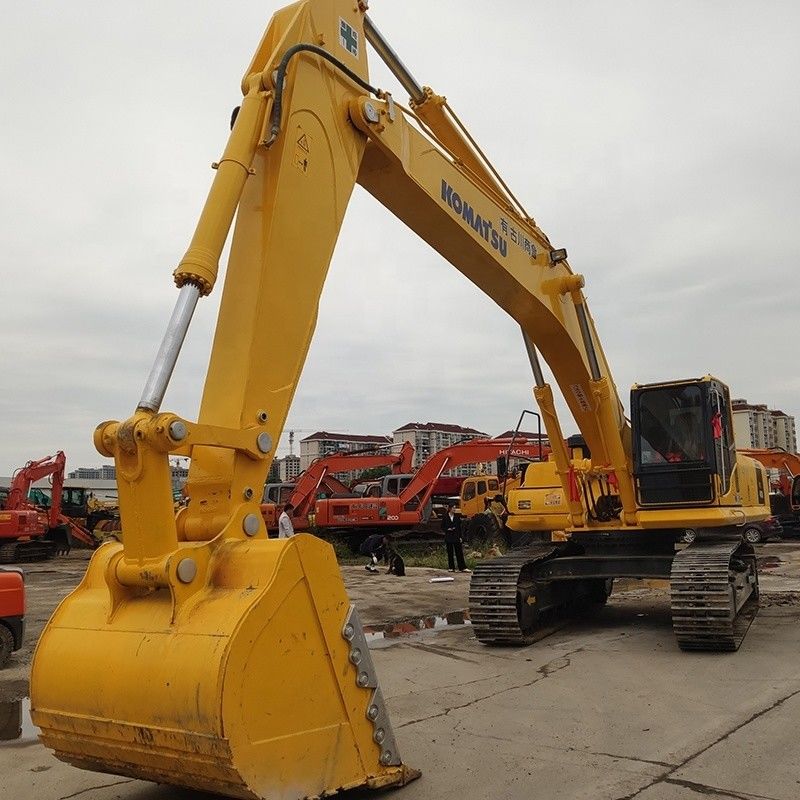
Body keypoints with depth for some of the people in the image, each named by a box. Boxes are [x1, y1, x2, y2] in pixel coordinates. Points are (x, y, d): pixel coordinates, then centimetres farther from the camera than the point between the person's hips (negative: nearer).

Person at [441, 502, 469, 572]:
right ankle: (451, 568, 13)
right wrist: (448, 529, -15)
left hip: (456, 537, 1)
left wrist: (460, 537, 1)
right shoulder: (445, 517, 0)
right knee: (450, 553, 5)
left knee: (459, 552, -2)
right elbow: (442, 527, 4)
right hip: (448, 537, -1)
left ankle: (462, 568, -2)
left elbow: (459, 527, 6)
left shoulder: (457, 517, 5)